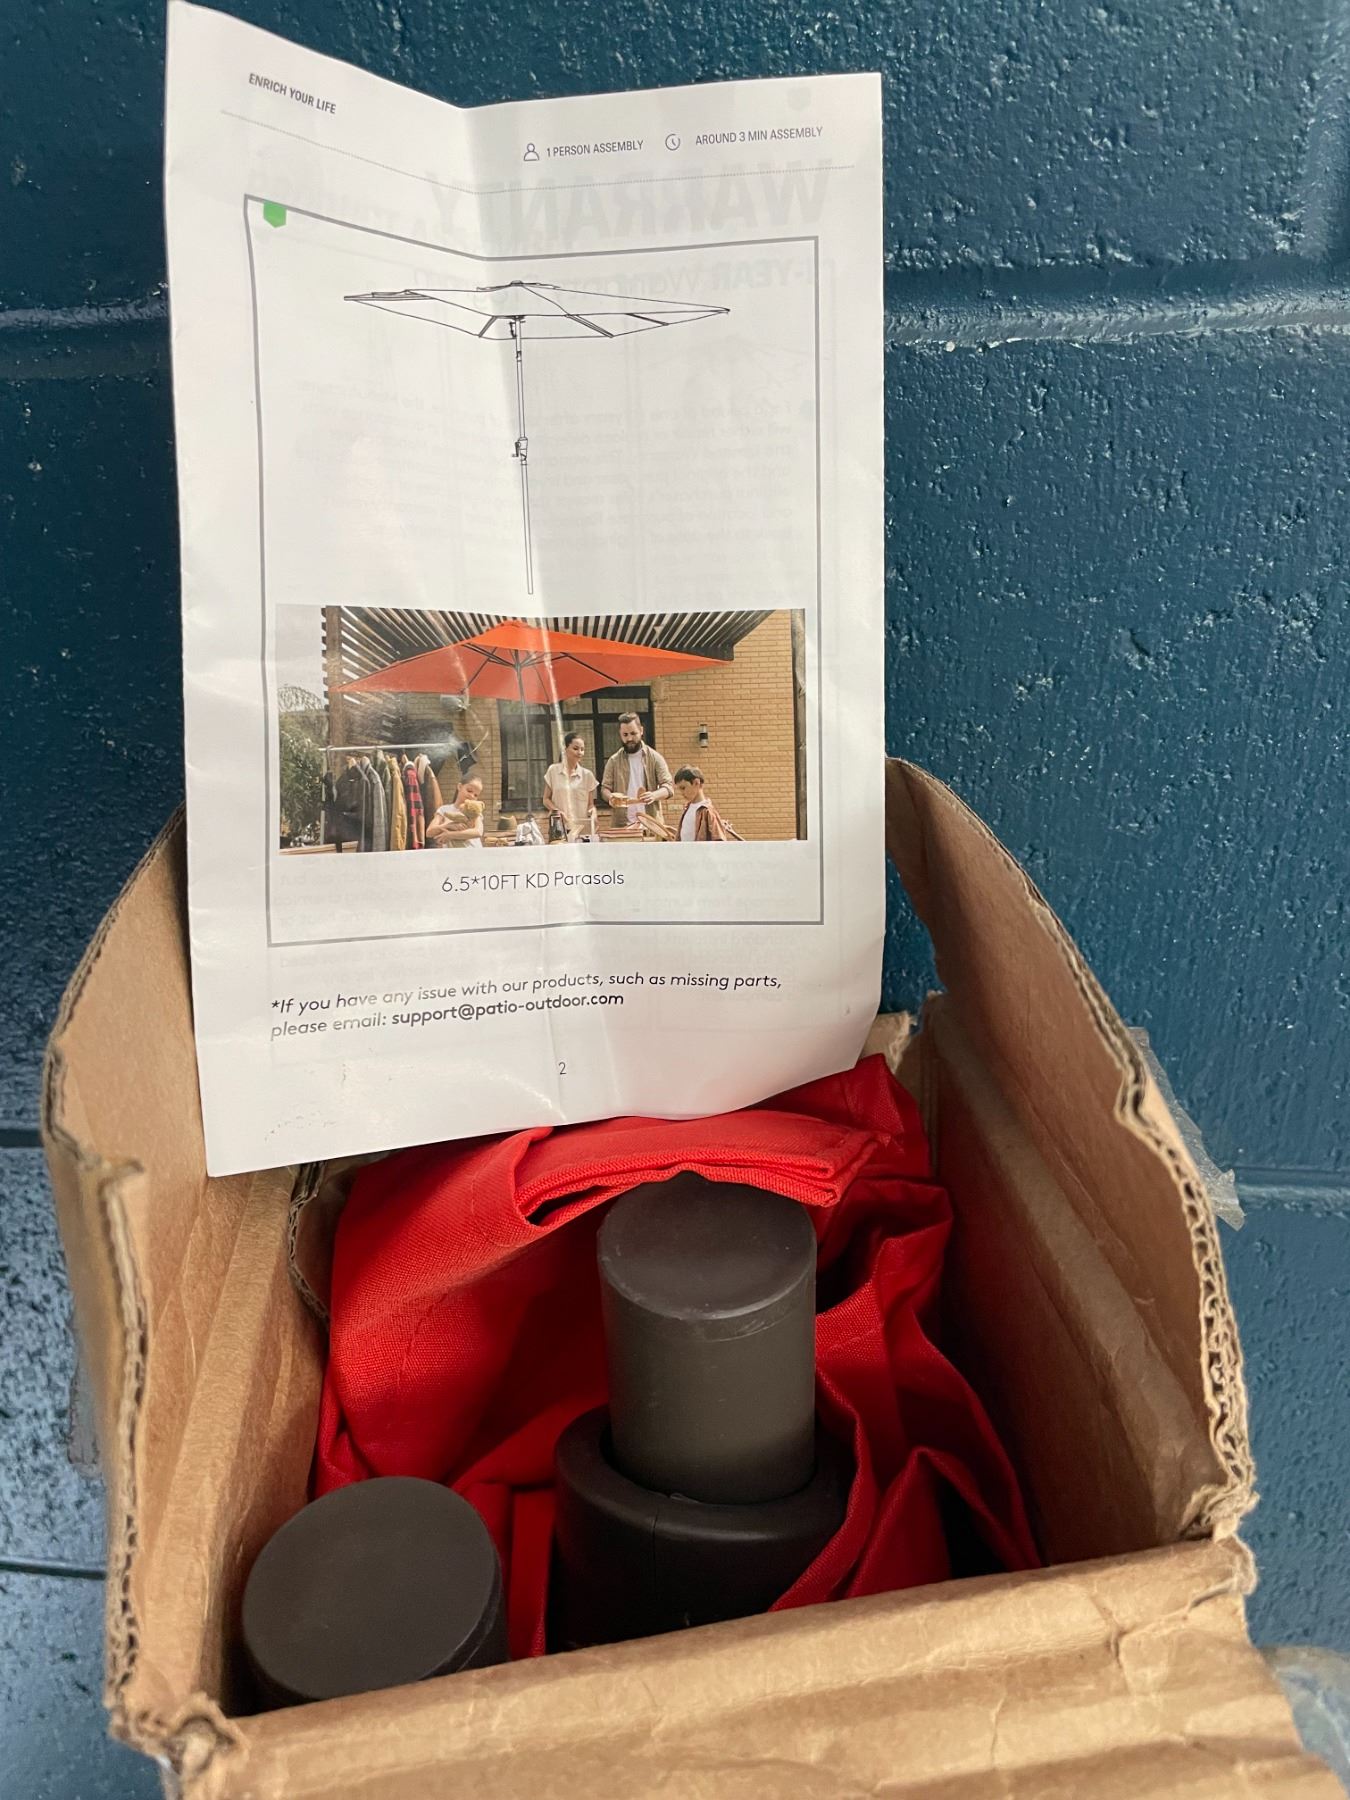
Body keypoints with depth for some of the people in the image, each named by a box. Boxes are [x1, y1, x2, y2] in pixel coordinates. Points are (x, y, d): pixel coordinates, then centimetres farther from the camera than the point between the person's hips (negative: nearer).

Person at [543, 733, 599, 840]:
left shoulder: (587, 775, 7)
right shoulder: (553, 770, 4)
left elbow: (591, 804, 11)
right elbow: (546, 799, 9)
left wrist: (592, 812, -11)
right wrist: (556, 810, -9)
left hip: (583, 827, 1)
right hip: (560, 828, -1)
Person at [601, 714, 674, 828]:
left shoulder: (655, 757, 5)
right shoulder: (614, 761, 9)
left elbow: (669, 786, 0)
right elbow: (605, 788, 9)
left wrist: (654, 795, -23)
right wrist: (610, 797, -16)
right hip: (622, 825, 1)